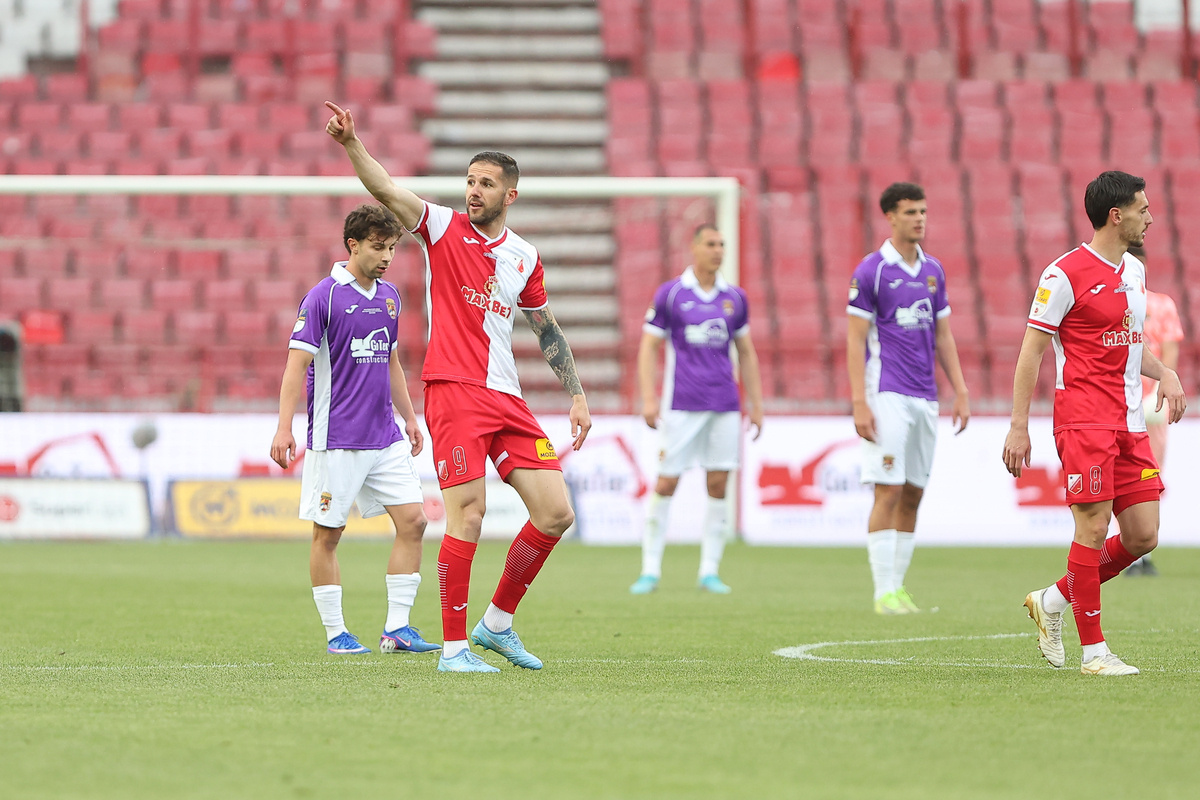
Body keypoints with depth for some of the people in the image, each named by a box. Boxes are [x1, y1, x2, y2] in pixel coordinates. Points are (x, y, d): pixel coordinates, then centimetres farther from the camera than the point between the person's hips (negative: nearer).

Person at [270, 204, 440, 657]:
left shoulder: (389, 296, 12)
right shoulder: (323, 297, -9)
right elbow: (297, 364, -12)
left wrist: (409, 417, 24)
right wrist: (284, 429, -18)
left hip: (386, 438, 6)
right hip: (335, 440, -6)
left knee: (412, 520, -3)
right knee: (327, 533, -1)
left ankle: (396, 627, 1)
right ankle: (335, 633, 8)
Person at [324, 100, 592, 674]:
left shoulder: (525, 256, 13)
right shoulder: (442, 227, 1)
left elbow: (548, 331, 22)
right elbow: (385, 191, -15)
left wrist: (577, 396, 16)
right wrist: (351, 143, -31)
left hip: (508, 399, 5)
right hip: (453, 390, -5)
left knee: (555, 512, 0)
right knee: (467, 516, -13)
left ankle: (498, 622, 16)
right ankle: (454, 646, -4)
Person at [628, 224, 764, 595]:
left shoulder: (734, 297, 10)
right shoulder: (670, 294, 0)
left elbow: (746, 353, 17)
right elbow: (648, 348, 1)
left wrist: (756, 404, 13)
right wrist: (648, 398, -8)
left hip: (725, 406, 3)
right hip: (681, 406, -3)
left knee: (718, 486, 0)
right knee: (666, 484, -4)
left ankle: (710, 571, 7)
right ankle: (651, 569, 4)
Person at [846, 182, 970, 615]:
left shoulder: (933, 270, 13)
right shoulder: (871, 270, -5)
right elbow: (856, 340, -7)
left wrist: (961, 393, 11)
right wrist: (860, 403, -14)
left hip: (925, 397, 6)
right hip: (887, 395, -6)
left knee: (913, 496, 6)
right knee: (889, 492, -11)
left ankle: (899, 586, 11)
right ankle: (884, 592, -9)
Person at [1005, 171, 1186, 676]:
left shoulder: (1135, 271, 15)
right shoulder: (1065, 275, -9)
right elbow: (1031, 351, -7)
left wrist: (1164, 373, 8)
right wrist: (1019, 425, -11)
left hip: (1130, 422, 8)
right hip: (1084, 419, -8)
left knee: (1143, 536, 4)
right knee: (1094, 527, -10)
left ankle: (1052, 601, 22)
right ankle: (1093, 650, -2)